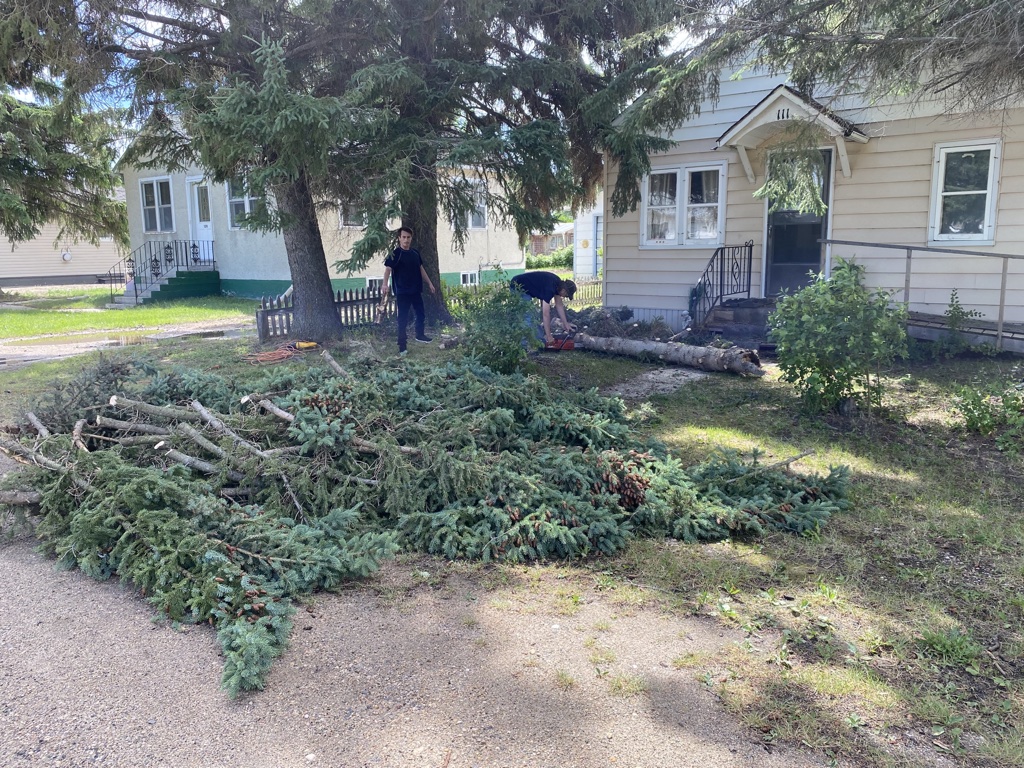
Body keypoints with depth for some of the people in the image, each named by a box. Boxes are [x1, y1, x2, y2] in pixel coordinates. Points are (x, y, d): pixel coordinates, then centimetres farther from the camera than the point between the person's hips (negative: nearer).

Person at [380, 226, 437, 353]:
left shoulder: (415, 252, 8)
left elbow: (421, 269, 18)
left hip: (416, 290, 6)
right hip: (402, 292, -6)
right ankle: (402, 345, 6)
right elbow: (388, 269, -24)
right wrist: (385, 284, -41)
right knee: (403, 318, -1)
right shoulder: (395, 254, -12)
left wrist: (429, 283, 18)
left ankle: (420, 335, 38)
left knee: (421, 314, 16)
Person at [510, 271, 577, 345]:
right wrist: (549, 336, -26)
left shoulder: (558, 283, -4)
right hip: (518, 287, -10)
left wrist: (566, 324, 11)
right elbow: (546, 314, -31)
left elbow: (559, 305, 9)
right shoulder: (549, 288, -31)